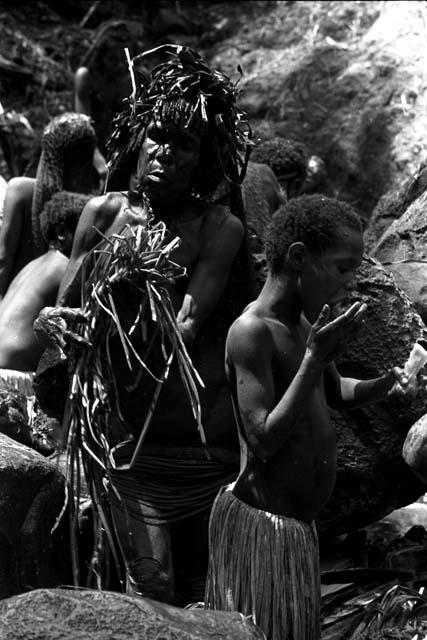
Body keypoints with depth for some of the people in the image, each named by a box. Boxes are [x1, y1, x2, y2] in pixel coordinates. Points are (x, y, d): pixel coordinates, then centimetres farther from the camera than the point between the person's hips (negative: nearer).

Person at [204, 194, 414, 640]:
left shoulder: (304, 324, 9)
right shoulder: (252, 332, -18)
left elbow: (335, 394, 26)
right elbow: (263, 440, -24)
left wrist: (385, 382, 6)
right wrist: (315, 359, -25)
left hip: (296, 522, 9)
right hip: (259, 521, -9)